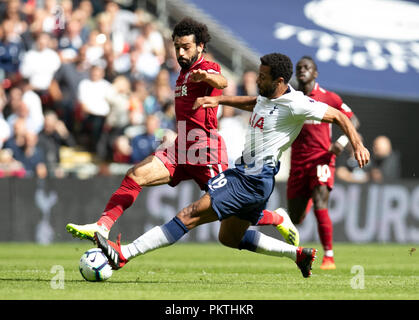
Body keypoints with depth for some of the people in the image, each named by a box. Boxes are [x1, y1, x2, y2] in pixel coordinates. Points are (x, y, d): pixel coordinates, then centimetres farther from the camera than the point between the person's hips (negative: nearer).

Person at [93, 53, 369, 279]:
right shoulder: (267, 97, 11)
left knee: (191, 215, -14)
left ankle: (124, 253, -18)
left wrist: (358, 145, -13)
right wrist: (218, 99, 25)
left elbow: (338, 116, -7)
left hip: (253, 182, -11)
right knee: (230, 237, 24)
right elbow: (251, 103, 35)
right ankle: (299, 254, 27)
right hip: (245, 173, 11)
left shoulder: (295, 105, -14)